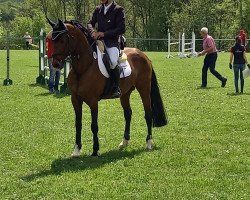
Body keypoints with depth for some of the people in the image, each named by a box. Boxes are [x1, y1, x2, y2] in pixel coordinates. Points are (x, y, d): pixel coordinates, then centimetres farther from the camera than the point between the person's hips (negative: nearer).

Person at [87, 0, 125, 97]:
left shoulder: (118, 10, -2)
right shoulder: (98, 9, 15)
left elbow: (121, 29, -9)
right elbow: (90, 23, 15)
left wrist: (104, 34, -15)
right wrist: (93, 31, -10)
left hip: (112, 42, -6)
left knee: (113, 62, -33)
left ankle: (117, 88, -15)